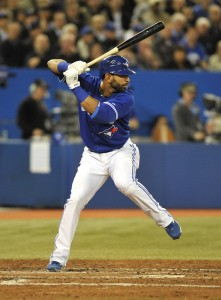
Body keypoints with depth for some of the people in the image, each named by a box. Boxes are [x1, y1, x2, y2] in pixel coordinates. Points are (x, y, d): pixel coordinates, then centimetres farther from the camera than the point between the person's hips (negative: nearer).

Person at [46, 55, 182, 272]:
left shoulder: (126, 99, -20)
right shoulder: (87, 83, -10)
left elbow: (101, 113, -38)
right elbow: (52, 64, -9)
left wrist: (75, 86, -37)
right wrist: (69, 68, -31)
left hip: (121, 151, -3)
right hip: (93, 156, 3)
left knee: (125, 183, -34)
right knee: (75, 200, -9)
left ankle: (164, 220, -16)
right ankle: (59, 256, 1)